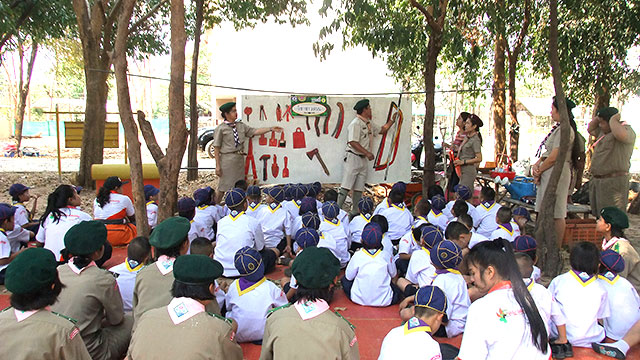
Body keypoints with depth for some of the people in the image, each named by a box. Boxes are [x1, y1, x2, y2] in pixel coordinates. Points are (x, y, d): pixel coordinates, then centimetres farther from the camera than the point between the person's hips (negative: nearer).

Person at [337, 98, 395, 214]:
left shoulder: (369, 124, 18)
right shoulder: (356, 123, -11)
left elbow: (382, 130, 34)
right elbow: (353, 142, -19)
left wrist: (392, 120, 29)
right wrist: (367, 153, -23)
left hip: (364, 159, 9)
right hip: (353, 158, -9)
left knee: (359, 189, 7)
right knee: (346, 187, -12)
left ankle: (354, 213, 13)